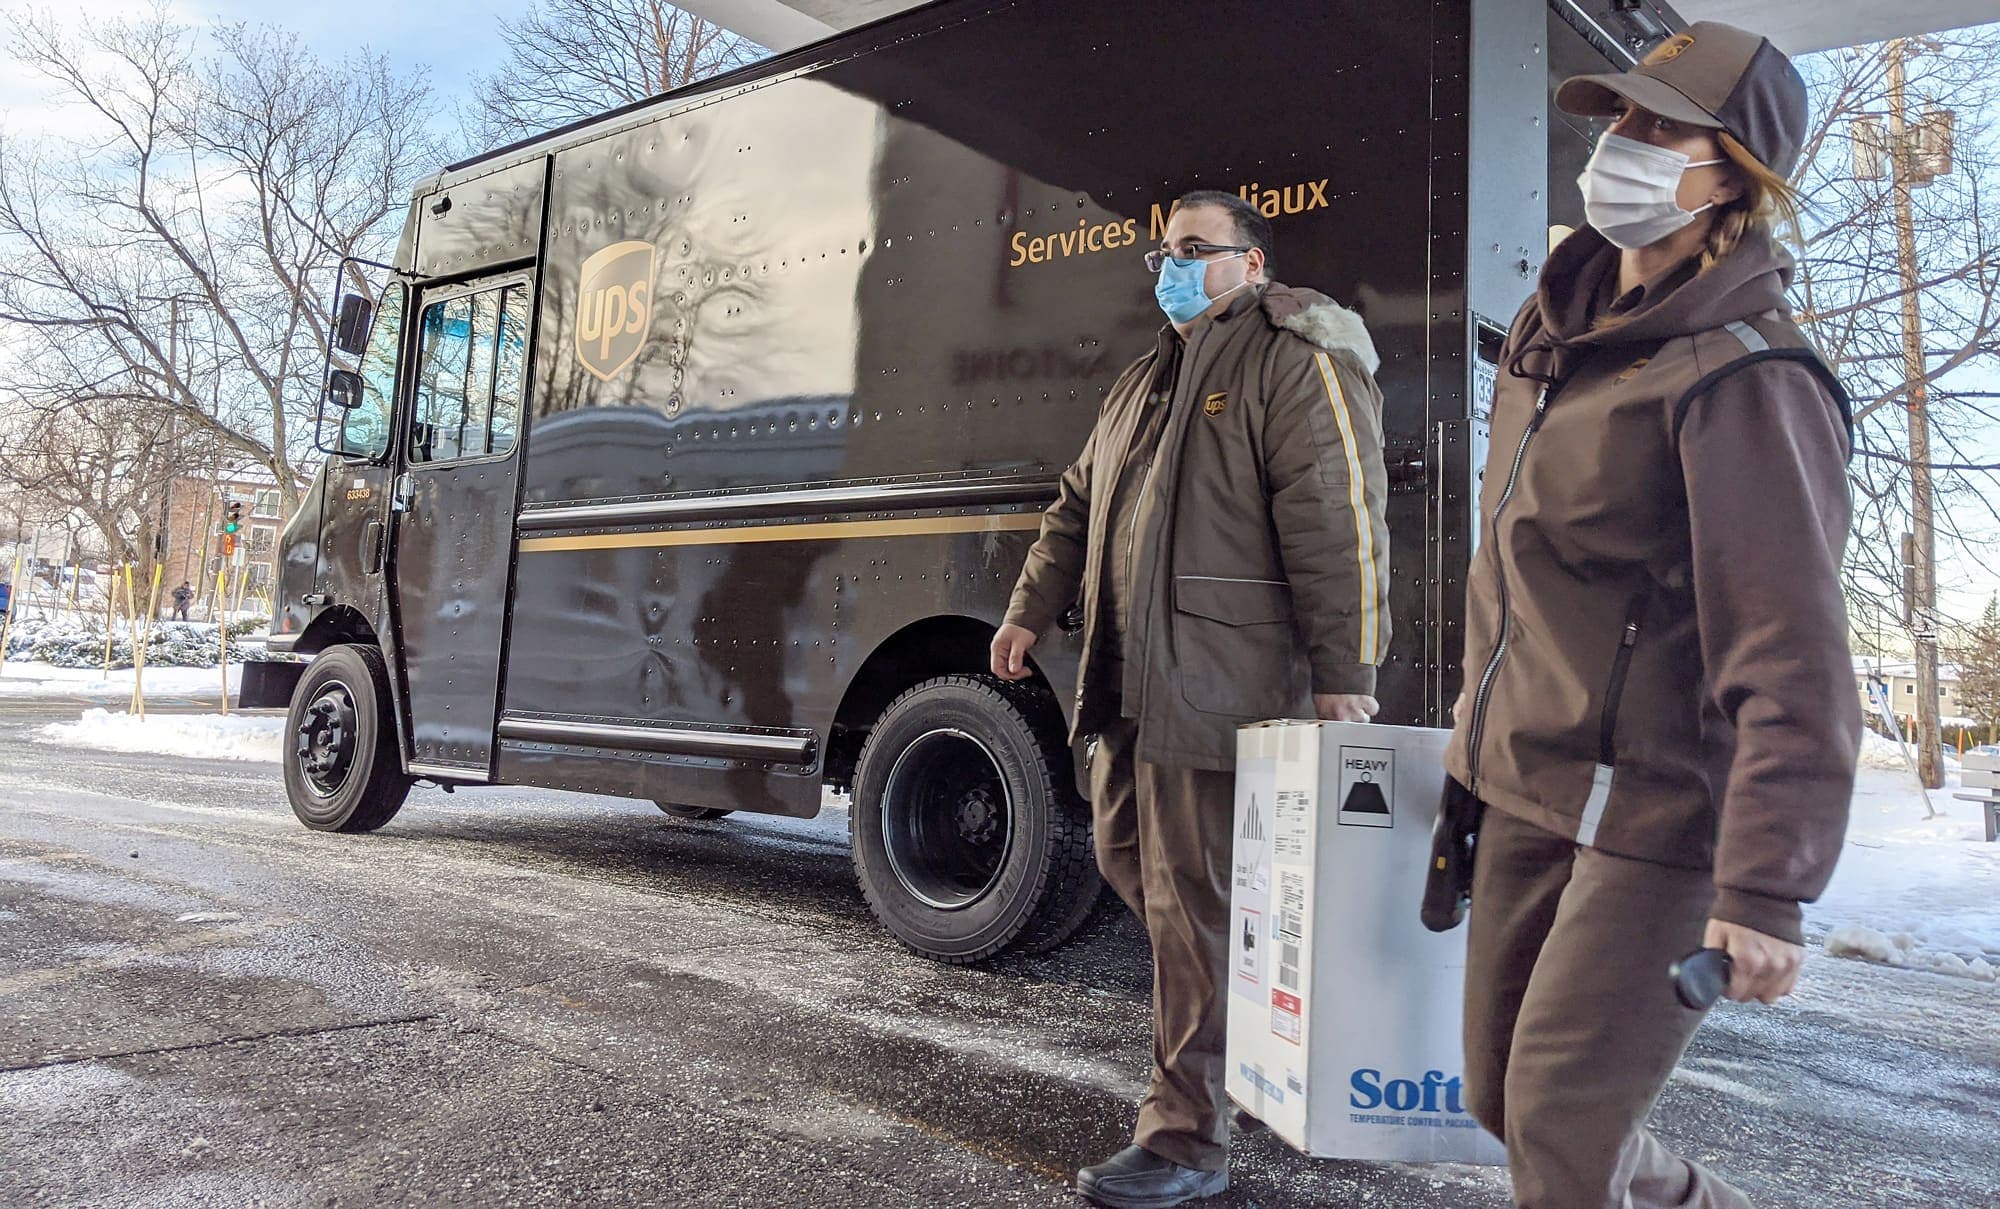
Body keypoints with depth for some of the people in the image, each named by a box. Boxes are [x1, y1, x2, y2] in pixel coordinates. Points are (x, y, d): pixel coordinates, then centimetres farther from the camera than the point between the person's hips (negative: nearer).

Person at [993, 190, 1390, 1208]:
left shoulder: (1296, 362, -5)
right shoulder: (1147, 381, 23)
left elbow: (1338, 525, -14)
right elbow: (1079, 507, 29)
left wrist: (1343, 675, -20)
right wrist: (1031, 611, 23)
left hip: (1219, 689, -9)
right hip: (1132, 684, 9)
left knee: (1192, 902, -5)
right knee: (1126, 857, 17)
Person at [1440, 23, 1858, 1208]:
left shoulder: (1743, 378, -17)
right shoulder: (1560, 329, 9)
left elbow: (1793, 657, -22)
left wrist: (1765, 892, -25)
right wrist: (1480, 748, 20)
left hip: (1661, 814, -8)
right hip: (1529, 792, 9)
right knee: (1503, 1092, 17)